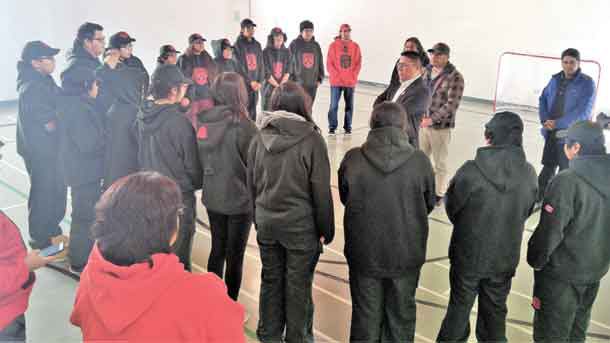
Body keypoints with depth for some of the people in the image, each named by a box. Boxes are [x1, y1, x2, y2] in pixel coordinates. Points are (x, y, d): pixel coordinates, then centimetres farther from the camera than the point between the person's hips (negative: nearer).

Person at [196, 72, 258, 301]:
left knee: (217, 249, 22)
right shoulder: (243, 126, -21)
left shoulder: (202, 122, -5)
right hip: (240, 200, -5)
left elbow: (199, 160, 4)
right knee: (235, 256, 10)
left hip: (212, 198, 5)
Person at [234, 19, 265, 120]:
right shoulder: (238, 44, -4)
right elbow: (239, 66, -10)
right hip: (243, 84, -5)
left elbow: (261, 64, 12)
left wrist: (260, 81, 1)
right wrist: (250, 81, -11)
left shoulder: (257, 45, 13)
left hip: (256, 85, 5)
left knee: (253, 111, 8)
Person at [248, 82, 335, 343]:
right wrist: (326, 229, 0)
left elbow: (252, 185, 6)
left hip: (266, 223, 4)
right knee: (298, 286, 11)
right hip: (301, 226, -4)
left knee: (270, 281, 18)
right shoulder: (312, 139, -15)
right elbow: (321, 192, -12)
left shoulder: (260, 138, -3)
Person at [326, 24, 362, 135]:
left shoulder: (355, 46, 7)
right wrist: (336, 75, -10)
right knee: (334, 105, -1)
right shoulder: (333, 45, 1)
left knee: (349, 105, 6)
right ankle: (332, 127, 7)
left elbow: (358, 63, 6)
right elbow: (329, 63, -2)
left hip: (350, 81, 2)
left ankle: (348, 127, 15)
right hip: (336, 81, -2)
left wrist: (353, 75, -5)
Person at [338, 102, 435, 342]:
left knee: (366, 315, 19)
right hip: (406, 254, 0)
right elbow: (429, 205, 1)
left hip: (364, 253, 0)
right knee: (401, 315, 21)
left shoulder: (352, 159, -14)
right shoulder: (420, 161, -14)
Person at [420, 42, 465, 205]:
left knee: (440, 163, 8)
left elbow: (452, 104, -18)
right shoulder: (426, 71, 5)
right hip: (422, 123, 5)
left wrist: (431, 119, -25)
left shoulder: (455, 77, -13)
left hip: (441, 127, -5)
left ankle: (439, 194, 23)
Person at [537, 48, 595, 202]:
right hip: (551, 133, 5)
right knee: (547, 169, 13)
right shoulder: (555, 79, 7)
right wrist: (545, 119, -8)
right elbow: (543, 99, 9)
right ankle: (538, 200, 24)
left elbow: (583, 112, -17)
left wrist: (557, 123, -21)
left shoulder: (587, 83, -9)